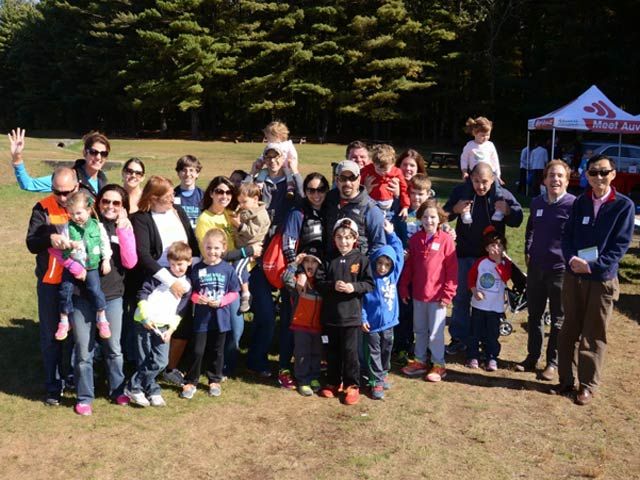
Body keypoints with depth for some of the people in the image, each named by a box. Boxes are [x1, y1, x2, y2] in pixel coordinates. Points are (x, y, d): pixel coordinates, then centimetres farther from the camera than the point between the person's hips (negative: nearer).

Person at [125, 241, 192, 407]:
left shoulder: (187, 285, 9)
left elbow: (180, 311, 11)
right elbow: (143, 292, -4)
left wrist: (171, 329, 1)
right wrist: (145, 316, -12)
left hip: (163, 326, 3)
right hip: (145, 322, -3)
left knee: (161, 362, -2)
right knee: (144, 361, -1)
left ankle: (135, 387, 13)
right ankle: (153, 391, 14)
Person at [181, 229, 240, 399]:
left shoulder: (228, 269, -6)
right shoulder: (197, 269, -4)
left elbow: (234, 293, -2)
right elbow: (190, 291, 3)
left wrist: (220, 301, -17)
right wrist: (197, 298, -17)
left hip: (220, 318, 0)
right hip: (201, 317, 0)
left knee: (217, 351, 14)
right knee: (197, 351, 2)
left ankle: (214, 381, 30)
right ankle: (191, 382, 18)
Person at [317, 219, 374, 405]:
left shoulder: (361, 259, -4)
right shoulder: (330, 260, 2)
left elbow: (370, 284, -4)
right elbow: (319, 284, 2)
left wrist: (354, 287, -19)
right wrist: (332, 286, -16)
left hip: (351, 315, -3)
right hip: (331, 314, 3)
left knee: (350, 351, 3)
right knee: (333, 351, 15)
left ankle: (352, 385, 17)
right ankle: (333, 382, 29)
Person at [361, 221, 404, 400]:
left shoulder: (393, 275, -1)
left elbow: (399, 253, 6)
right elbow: (361, 300, -10)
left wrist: (391, 234, 7)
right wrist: (362, 318, -15)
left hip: (388, 322, 5)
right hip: (372, 324, -4)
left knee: (386, 351, 19)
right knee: (373, 353, 3)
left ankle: (383, 374, 36)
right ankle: (376, 382, 8)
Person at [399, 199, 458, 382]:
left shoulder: (446, 239, -10)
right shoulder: (415, 239, 3)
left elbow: (452, 269, -9)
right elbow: (408, 266, 9)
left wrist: (447, 293, -11)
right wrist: (404, 288, 8)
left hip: (437, 295, -5)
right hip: (418, 294, 5)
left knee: (435, 332, 4)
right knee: (419, 330, 17)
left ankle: (439, 365, 19)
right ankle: (420, 361, 31)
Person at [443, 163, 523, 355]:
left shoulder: (502, 195, -10)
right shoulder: (460, 191, -6)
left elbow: (517, 220, -2)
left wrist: (507, 211, -24)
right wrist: (455, 209, -19)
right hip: (464, 253, 1)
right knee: (460, 297, 9)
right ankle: (458, 338, 22)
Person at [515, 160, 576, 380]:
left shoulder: (573, 204, -11)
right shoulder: (537, 202, 6)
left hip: (560, 269, -5)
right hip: (536, 267, 5)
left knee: (558, 319, 8)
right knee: (534, 314, 14)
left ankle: (553, 362, 20)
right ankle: (532, 356, 28)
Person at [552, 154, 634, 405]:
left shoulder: (624, 205, -5)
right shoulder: (580, 202, 7)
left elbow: (621, 244, -9)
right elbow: (567, 235, 5)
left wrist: (592, 266, -18)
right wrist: (572, 259, -14)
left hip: (602, 279, -4)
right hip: (573, 275, 4)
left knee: (593, 337, 4)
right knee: (569, 331, 10)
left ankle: (588, 386, 16)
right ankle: (566, 380, 23)